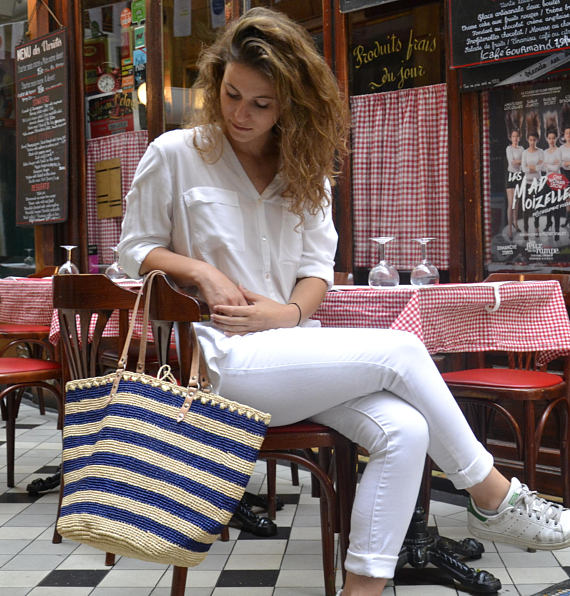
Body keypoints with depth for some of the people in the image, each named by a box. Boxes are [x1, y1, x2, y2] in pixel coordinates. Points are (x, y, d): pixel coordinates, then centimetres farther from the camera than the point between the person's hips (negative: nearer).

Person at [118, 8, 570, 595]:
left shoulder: (304, 171, 15)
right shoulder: (174, 155, 2)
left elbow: (318, 265, 12)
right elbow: (136, 248, 7)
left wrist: (291, 312, -9)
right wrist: (201, 271, -12)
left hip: (294, 345, 5)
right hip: (224, 358, -5)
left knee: (404, 430, -23)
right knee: (399, 349, -20)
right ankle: (493, 498, -3)